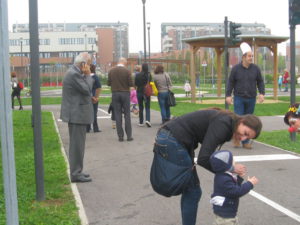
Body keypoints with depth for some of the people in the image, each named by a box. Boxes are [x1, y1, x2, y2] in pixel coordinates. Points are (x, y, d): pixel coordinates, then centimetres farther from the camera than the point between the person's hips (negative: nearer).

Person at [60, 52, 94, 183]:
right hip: (77, 115, -11)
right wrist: (88, 75, -11)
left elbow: (85, 91, 18)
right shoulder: (74, 74, -18)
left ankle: (76, 171, 25)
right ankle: (76, 174, 1)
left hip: (77, 114, 11)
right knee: (77, 144, -5)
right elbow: (87, 89, -19)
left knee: (77, 144, 16)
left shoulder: (75, 73, 14)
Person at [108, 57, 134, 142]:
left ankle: (120, 136, 5)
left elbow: (108, 83, 3)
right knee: (127, 114, 5)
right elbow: (131, 84, -9)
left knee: (117, 115, 5)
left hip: (115, 94, 2)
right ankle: (129, 136, 6)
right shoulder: (127, 71, -8)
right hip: (125, 93, -2)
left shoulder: (111, 71, -1)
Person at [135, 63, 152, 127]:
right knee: (147, 107, 5)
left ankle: (141, 122, 14)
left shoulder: (137, 75, -5)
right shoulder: (149, 75, -7)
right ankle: (147, 120, -15)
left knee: (140, 108, 11)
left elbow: (135, 84, 1)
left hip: (139, 92, 1)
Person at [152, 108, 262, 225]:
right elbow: (203, 159, -23)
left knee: (189, 189, 17)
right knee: (192, 191, 1)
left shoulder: (226, 121, 10)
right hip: (172, 142, -9)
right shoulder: (223, 124, -19)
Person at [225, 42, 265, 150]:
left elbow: (260, 81, 9)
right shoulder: (236, 68, -3)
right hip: (239, 98, -2)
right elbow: (230, 82, 1)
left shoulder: (255, 68, 2)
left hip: (251, 98, 2)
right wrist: (228, 95, -6)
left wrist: (262, 93, -2)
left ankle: (246, 142, 14)